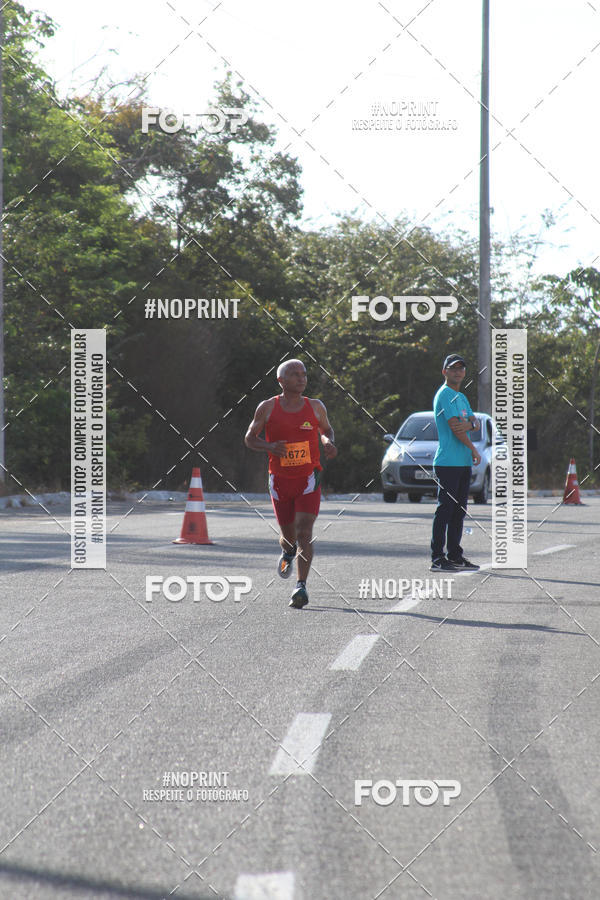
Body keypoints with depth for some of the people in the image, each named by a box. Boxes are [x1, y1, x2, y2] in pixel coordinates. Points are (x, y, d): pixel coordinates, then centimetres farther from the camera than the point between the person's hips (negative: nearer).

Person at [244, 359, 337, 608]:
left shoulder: (315, 407, 2)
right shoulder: (267, 408, -2)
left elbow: (326, 430, 20)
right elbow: (249, 438, 6)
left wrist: (329, 443, -4)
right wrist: (269, 446, -15)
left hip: (309, 478, -1)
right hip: (280, 479, 1)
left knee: (304, 533, -16)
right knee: (289, 535, 11)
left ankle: (301, 586, -19)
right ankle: (287, 553, 49)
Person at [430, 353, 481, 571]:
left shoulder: (462, 397, 20)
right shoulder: (445, 394, -9)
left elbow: (475, 423, 13)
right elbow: (454, 427, -15)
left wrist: (469, 424, -12)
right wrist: (473, 449, -5)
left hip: (464, 463, 9)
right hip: (448, 462, -9)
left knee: (459, 510, 11)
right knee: (445, 510, -9)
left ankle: (455, 555, 16)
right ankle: (437, 557, -9)